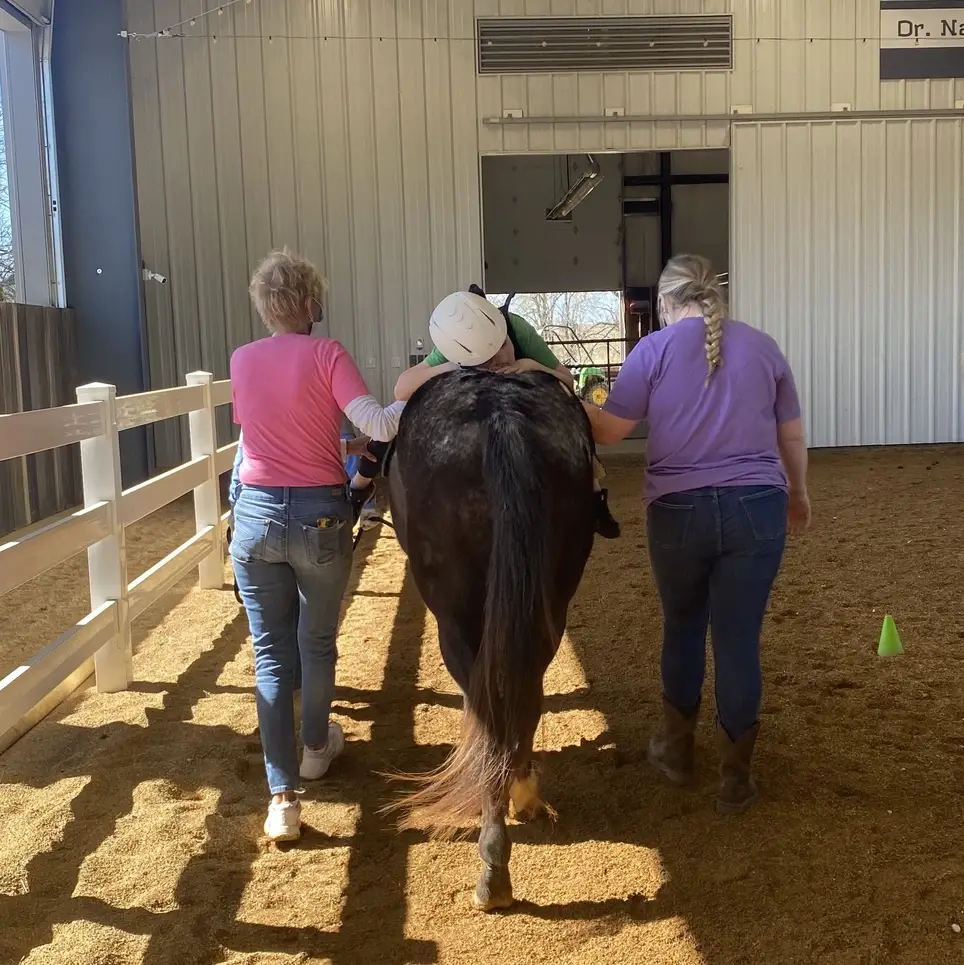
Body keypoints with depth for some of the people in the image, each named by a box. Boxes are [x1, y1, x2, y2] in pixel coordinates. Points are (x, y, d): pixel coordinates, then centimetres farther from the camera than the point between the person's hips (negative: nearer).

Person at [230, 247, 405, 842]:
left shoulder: (242, 360, 5)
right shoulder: (327, 353, -8)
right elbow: (377, 425, -21)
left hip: (257, 514, 2)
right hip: (320, 515, -2)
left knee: (270, 651, 9)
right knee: (318, 642, 20)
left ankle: (283, 797, 4)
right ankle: (316, 748, 43)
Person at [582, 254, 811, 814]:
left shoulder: (654, 350, -3)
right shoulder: (764, 347, 6)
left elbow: (609, 430, -2)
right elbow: (793, 437, 13)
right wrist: (799, 493, 29)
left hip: (679, 512, -1)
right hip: (758, 509, 1)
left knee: (683, 627, 20)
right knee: (739, 640, 6)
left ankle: (677, 749, 33)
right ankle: (736, 779, 14)